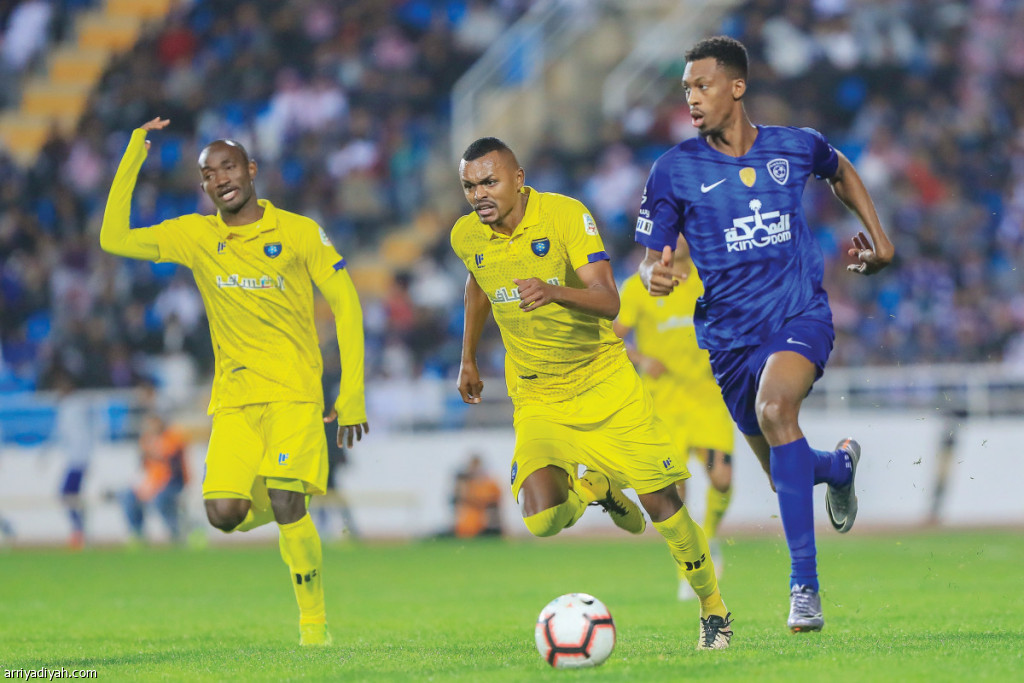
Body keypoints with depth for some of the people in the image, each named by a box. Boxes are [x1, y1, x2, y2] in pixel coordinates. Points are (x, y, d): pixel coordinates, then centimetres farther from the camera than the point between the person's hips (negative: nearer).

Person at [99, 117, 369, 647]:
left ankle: (315, 625, -6)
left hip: (295, 394, -3)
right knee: (223, 514, -13)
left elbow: (346, 307, 2)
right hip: (234, 398, 3)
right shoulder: (196, 236, 7)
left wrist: (352, 397, -4)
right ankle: (290, 512, 23)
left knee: (286, 505, -20)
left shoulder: (300, 233, -1)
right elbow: (114, 239, 1)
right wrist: (135, 154, -2)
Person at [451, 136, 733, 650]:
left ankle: (712, 608, 19)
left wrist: (555, 293, -47)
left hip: (605, 381, -2)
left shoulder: (566, 216, -18)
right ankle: (594, 489, 16)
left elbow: (608, 301, -28)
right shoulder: (466, 237, -4)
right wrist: (468, 360, 26)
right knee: (542, 519, -20)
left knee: (660, 502, -5)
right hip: (537, 400, 2)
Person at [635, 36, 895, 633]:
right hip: (729, 332, 2)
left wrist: (879, 237, 17)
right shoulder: (674, 170, -5)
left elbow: (841, 172, 23)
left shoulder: (797, 147, -1)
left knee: (775, 406, -33)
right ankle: (839, 464, 52)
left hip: (801, 315, -2)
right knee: (785, 474, 11)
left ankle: (805, 584, -31)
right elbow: (652, 258, -2)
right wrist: (655, 275, -25)